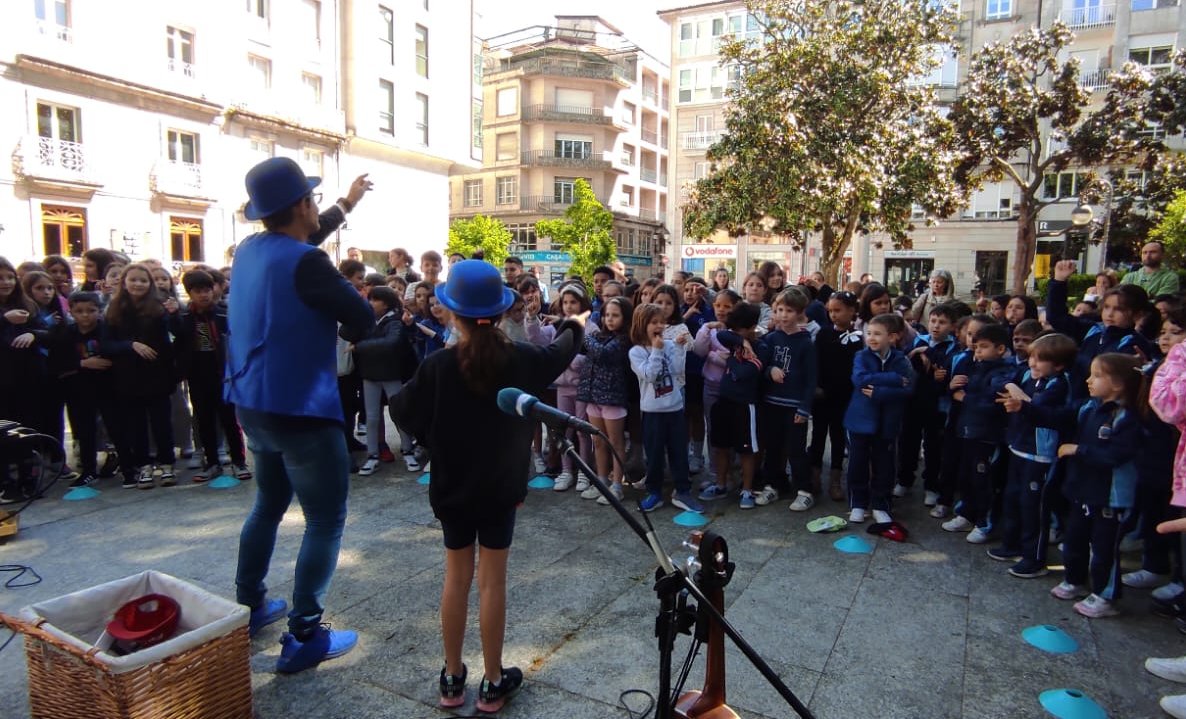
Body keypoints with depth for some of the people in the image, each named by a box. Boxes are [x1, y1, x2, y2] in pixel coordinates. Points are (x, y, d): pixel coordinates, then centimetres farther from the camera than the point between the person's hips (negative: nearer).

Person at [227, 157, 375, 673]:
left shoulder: (250, 251, 6)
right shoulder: (305, 263, -20)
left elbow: (298, 237, 27)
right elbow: (363, 318, -13)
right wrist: (338, 293, 6)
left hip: (254, 405, 9)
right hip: (301, 410, -9)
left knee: (269, 504, 25)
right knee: (325, 521, 2)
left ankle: (247, 606, 37)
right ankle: (303, 637, 8)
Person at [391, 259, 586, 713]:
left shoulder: (438, 366, -15)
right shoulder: (521, 360, -9)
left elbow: (406, 414, -5)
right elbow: (559, 353, 12)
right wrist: (576, 325, 31)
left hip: (452, 485, 0)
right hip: (501, 486, 0)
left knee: (456, 577, 14)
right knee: (492, 580, 8)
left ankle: (452, 678, 26)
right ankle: (493, 682, 21)